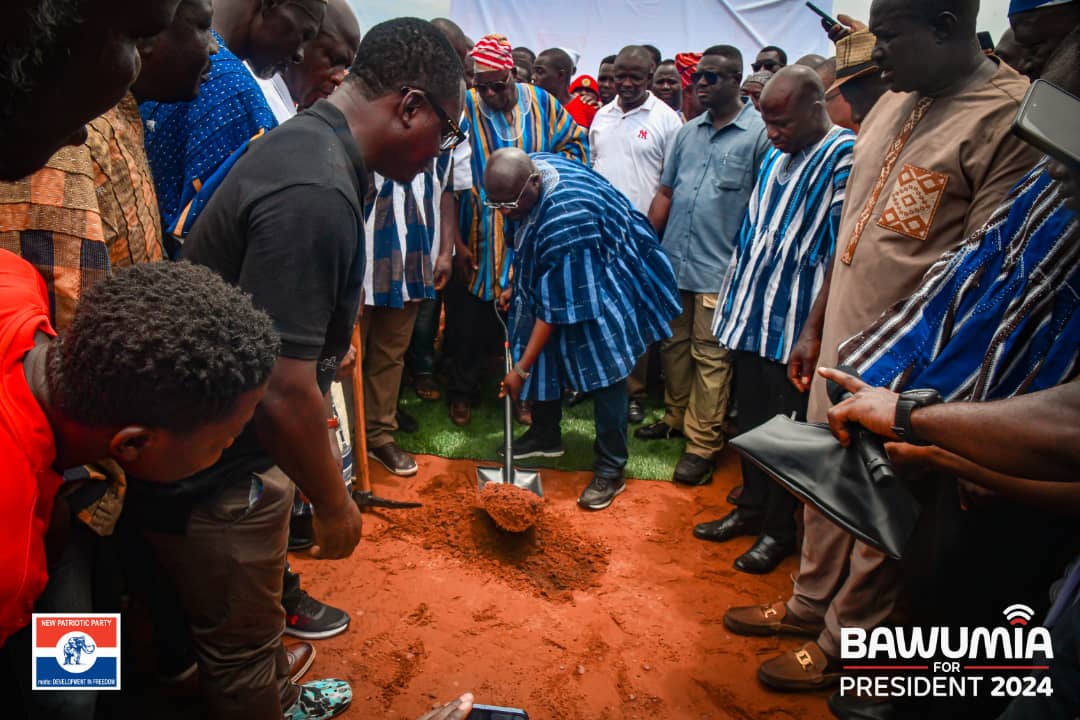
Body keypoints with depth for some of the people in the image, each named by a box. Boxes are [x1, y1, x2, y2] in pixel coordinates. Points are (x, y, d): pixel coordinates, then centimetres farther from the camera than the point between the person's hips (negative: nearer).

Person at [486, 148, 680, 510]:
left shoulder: (565, 220, -39)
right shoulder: (526, 171, -14)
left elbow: (556, 308, -31)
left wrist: (521, 369, -24)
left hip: (602, 281, -8)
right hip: (549, 273, 8)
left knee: (605, 371, -7)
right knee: (547, 355, 10)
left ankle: (610, 470, 3)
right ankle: (545, 435, 29)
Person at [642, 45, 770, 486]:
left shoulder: (760, 134, -7)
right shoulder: (688, 132, 13)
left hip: (719, 270, -6)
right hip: (672, 262, 7)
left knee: (710, 357, 0)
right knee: (674, 345, 16)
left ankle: (703, 444, 9)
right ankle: (676, 418, 33)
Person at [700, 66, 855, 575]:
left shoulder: (844, 156, -12)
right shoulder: (775, 158, 14)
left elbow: (842, 249, -17)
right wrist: (733, 298, 16)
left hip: (797, 323, -8)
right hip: (754, 315, 8)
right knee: (751, 418, 16)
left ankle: (779, 528, 20)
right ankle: (752, 507, 33)